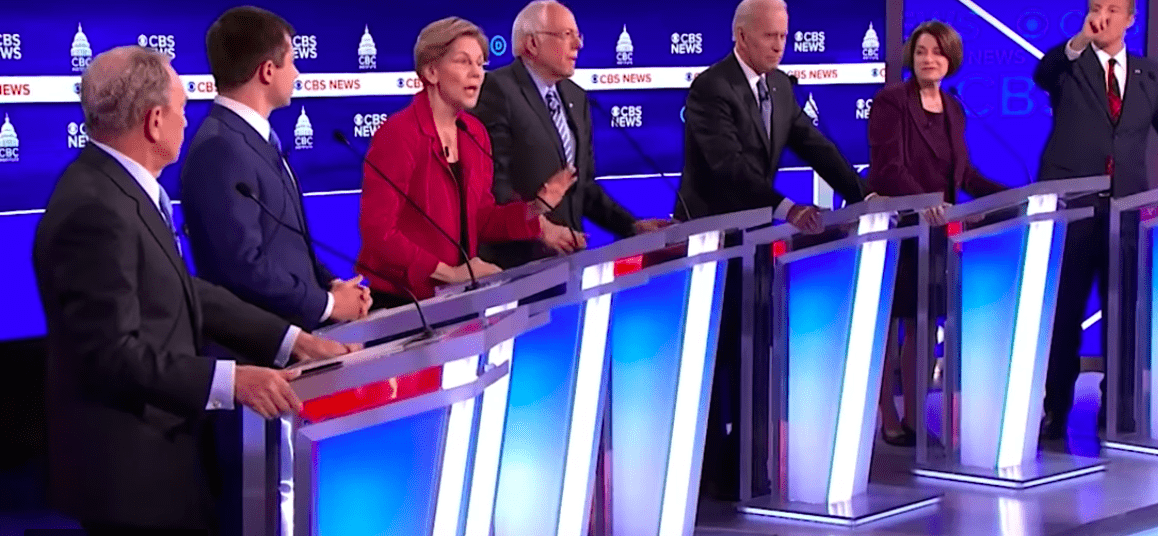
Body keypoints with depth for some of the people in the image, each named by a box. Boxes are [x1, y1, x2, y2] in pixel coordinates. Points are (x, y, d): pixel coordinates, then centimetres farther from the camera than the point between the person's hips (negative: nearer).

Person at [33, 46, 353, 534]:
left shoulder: (115, 186, 8)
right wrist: (229, 380, -29)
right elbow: (113, 351, -25)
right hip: (130, 468, -10)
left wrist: (291, 341, 5)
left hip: (154, 449, 10)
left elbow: (184, 292, 9)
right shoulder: (96, 209, -22)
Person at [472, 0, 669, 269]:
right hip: (514, 259, -7)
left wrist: (631, 226, 7)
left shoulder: (576, 97, 16)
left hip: (566, 256, 7)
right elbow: (493, 180, -17)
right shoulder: (497, 90, -10)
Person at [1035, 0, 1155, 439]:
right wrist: (1080, 41, -35)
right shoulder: (1069, 63, 3)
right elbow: (1042, 76, -19)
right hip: (1070, 205, -3)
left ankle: (1120, 409, 16)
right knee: (1062, 312, 2)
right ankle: (1054, 408, 9)